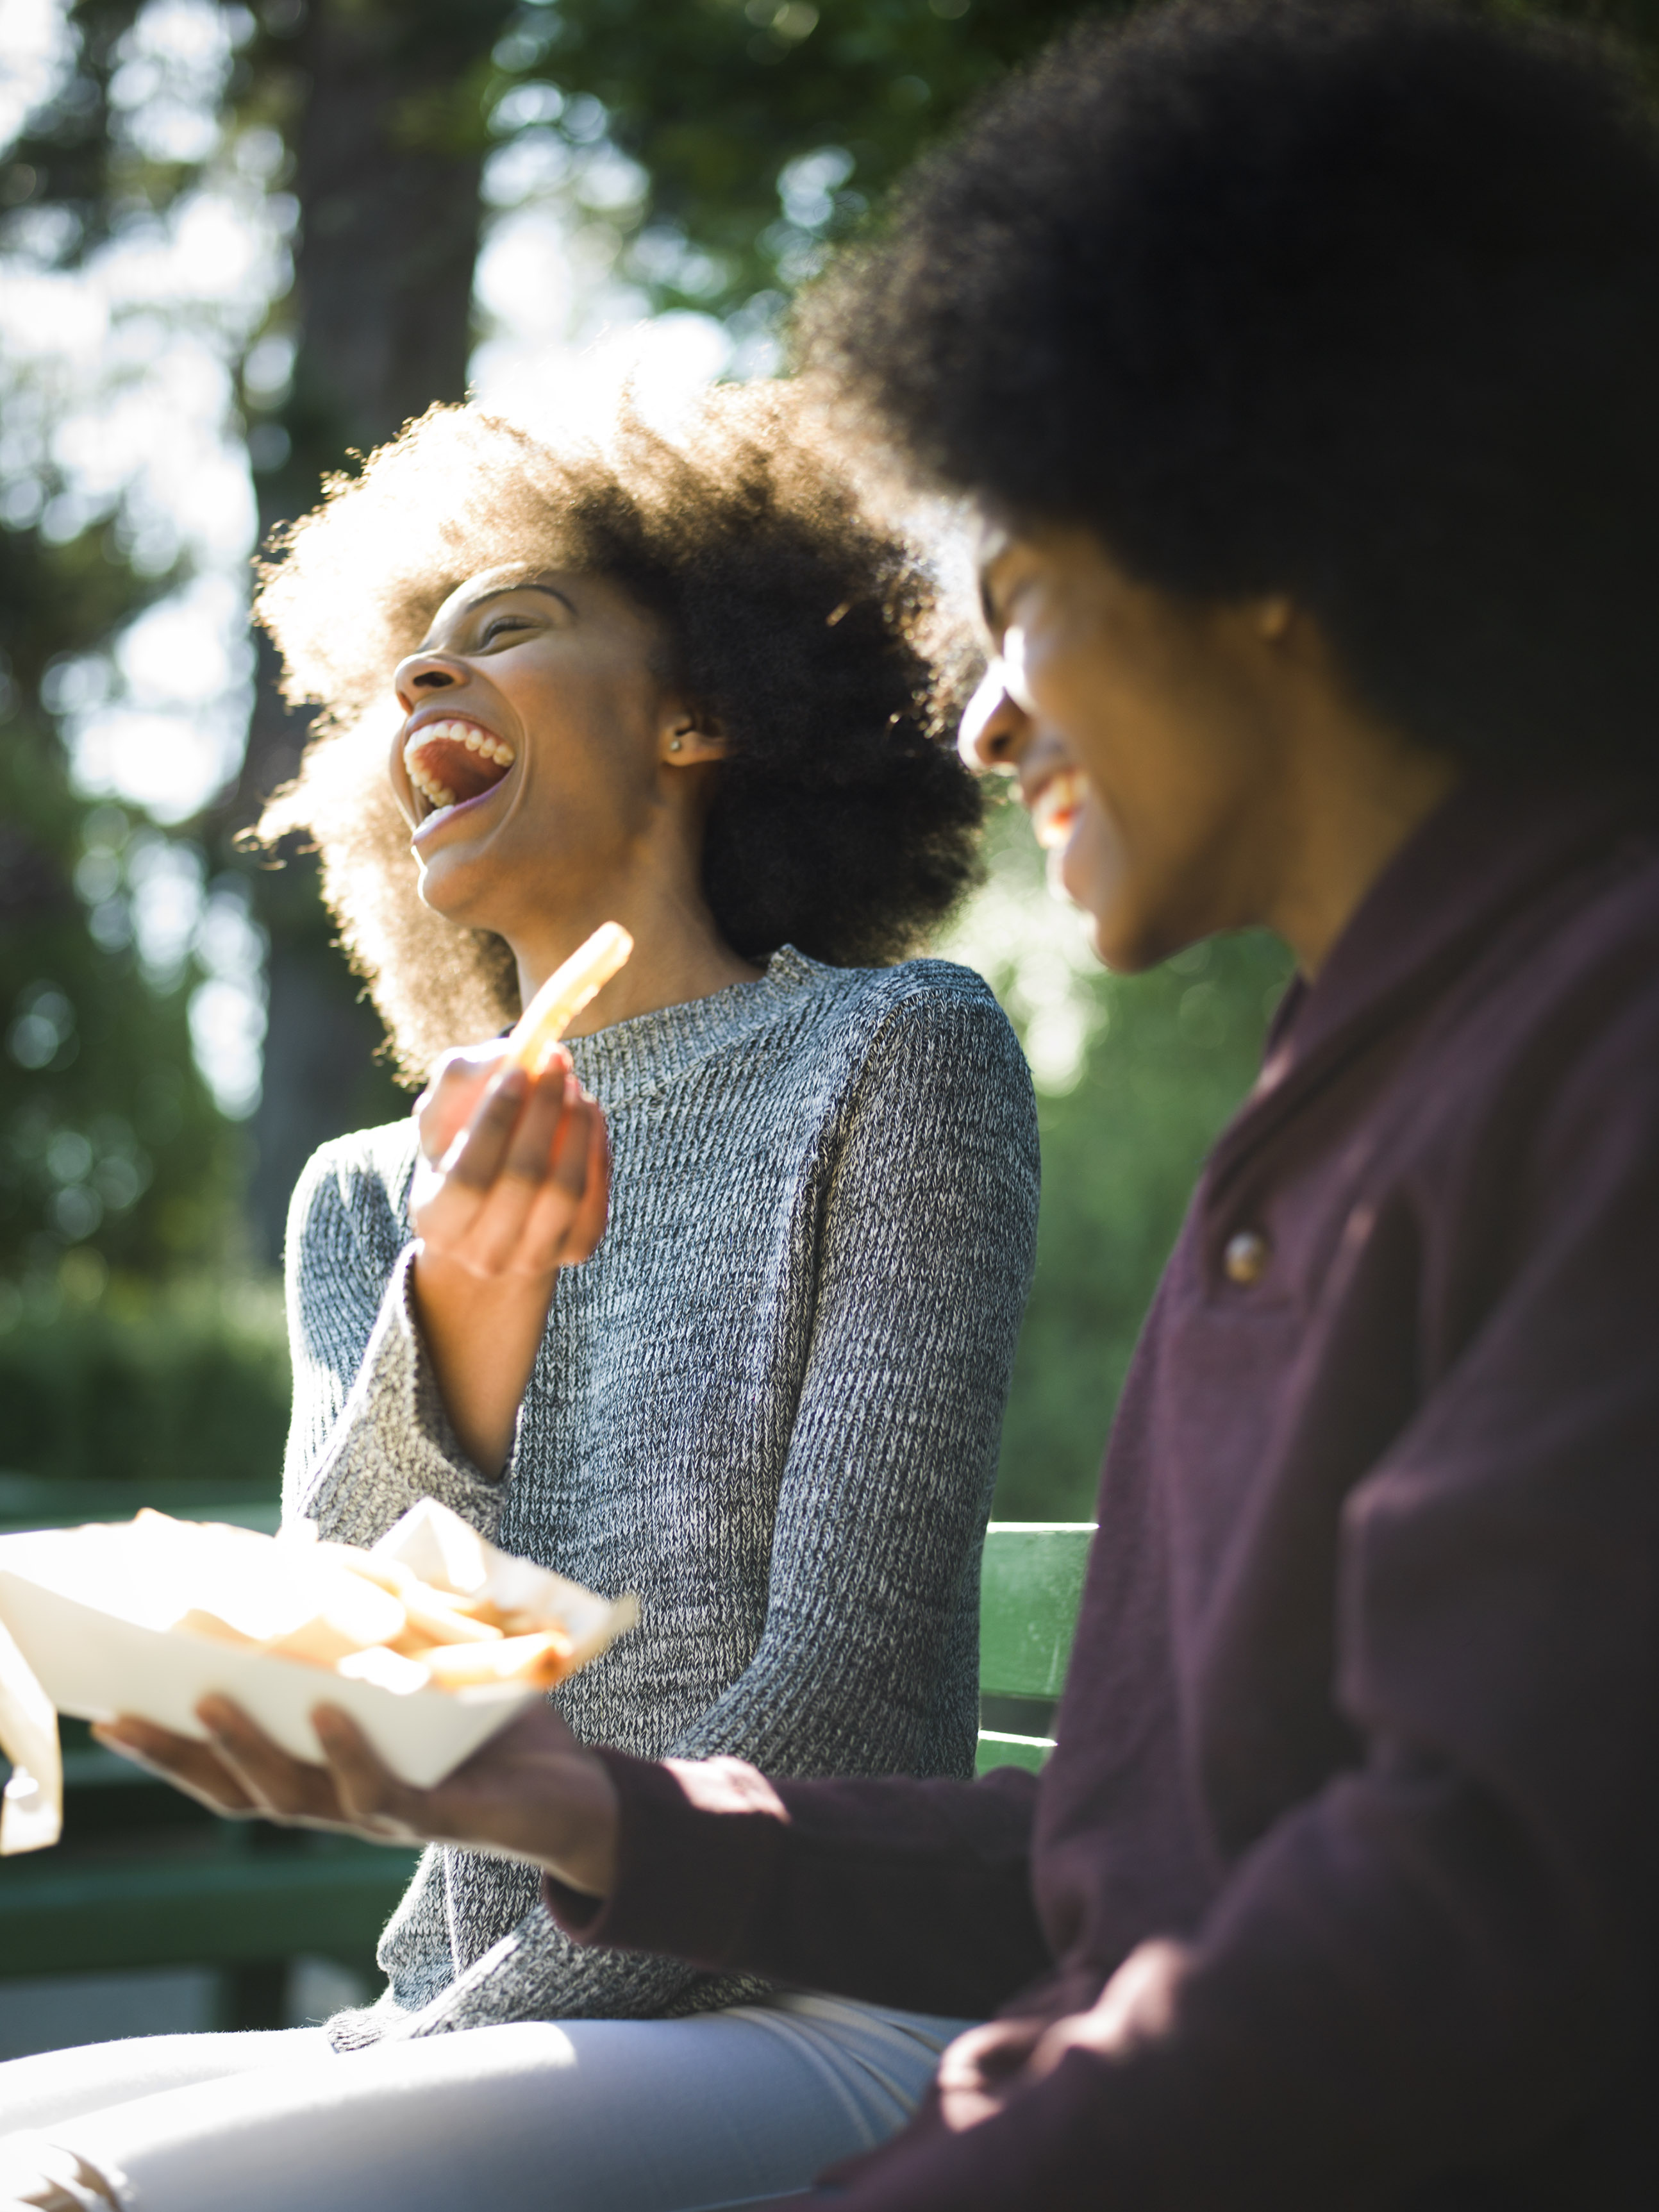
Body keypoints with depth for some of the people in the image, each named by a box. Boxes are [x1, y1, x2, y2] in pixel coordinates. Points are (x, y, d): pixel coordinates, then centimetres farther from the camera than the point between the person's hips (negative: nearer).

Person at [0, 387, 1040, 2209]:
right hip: (470, 2034, 6)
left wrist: (480, 2024, -13)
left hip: (814, 2025, -5)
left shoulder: (888, 1057, 0)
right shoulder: (368, 1202, 16)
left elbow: (847, 1671, -8)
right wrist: (465, 1313, -17)